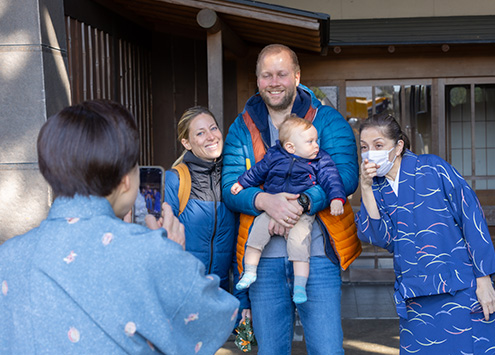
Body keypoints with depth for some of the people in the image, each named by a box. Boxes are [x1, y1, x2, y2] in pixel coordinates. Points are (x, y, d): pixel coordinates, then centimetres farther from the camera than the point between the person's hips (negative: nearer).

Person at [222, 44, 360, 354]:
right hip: (264, 260, 2)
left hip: (318, 257, -2)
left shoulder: (328, 121, 3)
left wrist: (301, 203, -25)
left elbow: (346, 175, -10)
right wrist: (266, 200, -23)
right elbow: (230, 186, -2)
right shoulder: (241, 128, 9)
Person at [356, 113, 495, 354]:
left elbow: (472, 219, -6)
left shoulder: (432, 169, -5)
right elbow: (380, 238, -7)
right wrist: (366, 188, -15)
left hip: (460, 289, -4)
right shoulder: (376, 188, 7)